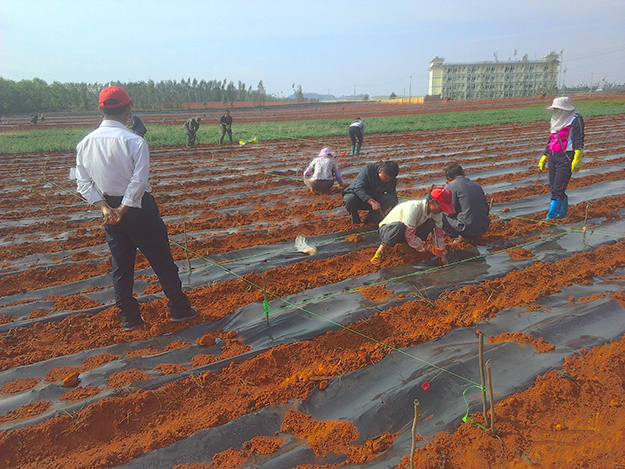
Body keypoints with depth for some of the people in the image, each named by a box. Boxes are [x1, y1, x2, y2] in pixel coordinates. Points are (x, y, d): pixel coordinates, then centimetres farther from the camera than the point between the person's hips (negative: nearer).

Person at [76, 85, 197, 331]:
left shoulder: (85, 143, 1)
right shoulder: (134, 141, -16)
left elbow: (83, 183, 0)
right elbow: (139, 181, -20)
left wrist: (105, 208, -6)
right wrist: (123, 209, -13)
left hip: (109, 209, 5)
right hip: (139, 208, -5)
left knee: (121, 265, 14)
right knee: (162, 261, 8)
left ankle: (129, 318, 22)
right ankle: (179, 309, 18)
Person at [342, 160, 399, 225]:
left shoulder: (392, 180, -10)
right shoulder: (368, 169, -24)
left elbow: (394, 198, -4)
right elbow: (359, 188, -34)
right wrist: (372, 202, -45)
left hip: (373, 200, 4)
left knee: (390, 198, -24)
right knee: (350, 199, -39)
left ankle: (370, 219, -7)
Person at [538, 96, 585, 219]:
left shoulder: (575, 120, -6)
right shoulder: (558, 120, 20)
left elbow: (579, 142, -12)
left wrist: (577, 160, -20)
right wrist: (544, 157, 24)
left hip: (566, 158, -8)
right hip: (553, 157, 8)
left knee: (558, 189, -9)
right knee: (554, 188, 9)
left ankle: (551, 216, -7)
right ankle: (563, 213, 24)